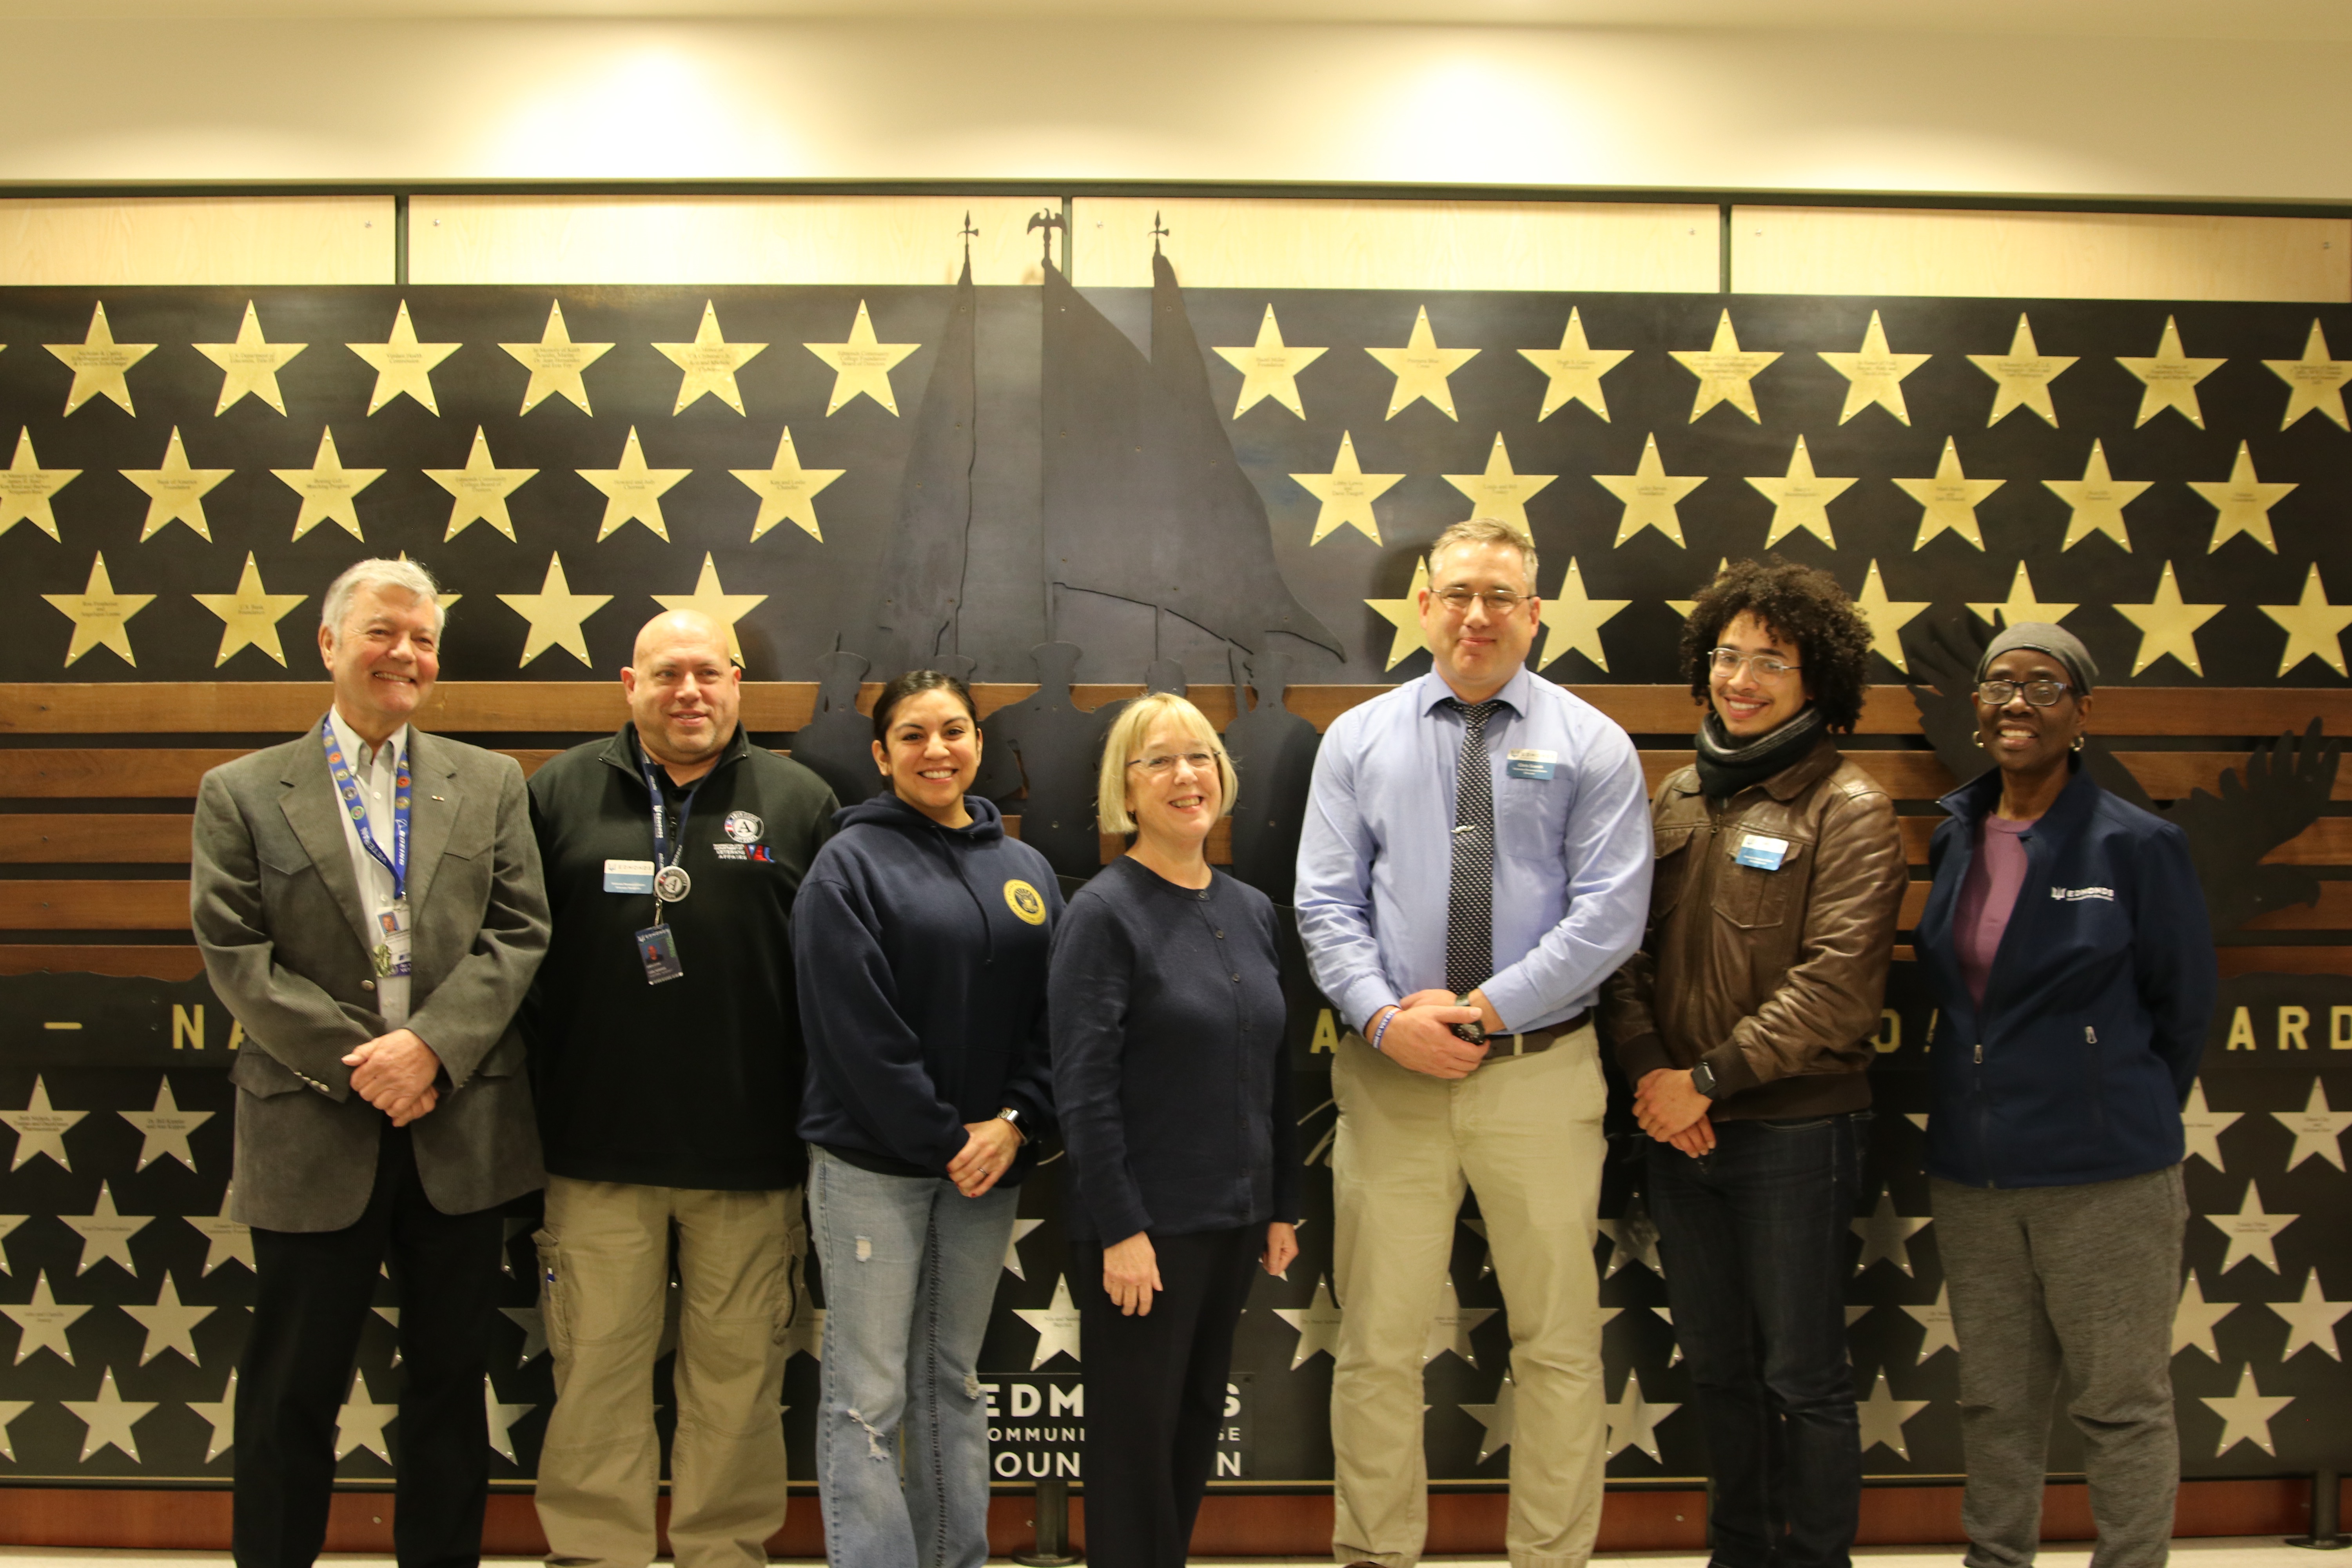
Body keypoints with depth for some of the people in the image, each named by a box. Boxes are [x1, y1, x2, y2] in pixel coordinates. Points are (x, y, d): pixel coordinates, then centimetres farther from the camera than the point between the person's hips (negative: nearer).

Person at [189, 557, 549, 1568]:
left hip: (459, 1131, 2)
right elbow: (234, 956, -5)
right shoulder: (242, 794, 3)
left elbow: (518, 931, 0)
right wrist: (356, 1062, -14)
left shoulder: (490, 784, 8)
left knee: (451, 1373, 12)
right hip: (315, 1133, -2)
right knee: (292, 1390, 8)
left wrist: (433, 1046, -15)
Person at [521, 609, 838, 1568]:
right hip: (597, 1142, 1)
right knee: (597, 1367, 8)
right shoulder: (562, 794, 7)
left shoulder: (799, 804, 5)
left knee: (737, 1371, 9)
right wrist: (531, 1095, 1)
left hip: (749, 1148, 0)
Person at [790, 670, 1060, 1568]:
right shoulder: (852, 862, -4)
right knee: (868, 1395, -2)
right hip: (872, 1163, -5)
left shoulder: (1024, 871, 11)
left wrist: (1015, 1121, -8)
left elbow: (1051, 1012, 6)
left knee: (954, 1382, 14)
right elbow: (855, 1024, -11)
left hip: (989, 1160, 5)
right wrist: (943, 1139, -12)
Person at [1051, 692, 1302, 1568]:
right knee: (1137, 1438, 5)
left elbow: (1273, 1071, 13)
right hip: (1146, 1226, -6)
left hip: (1233, 1222, 6)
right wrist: (1120, 1230, -17)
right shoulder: (1105, 913, -11)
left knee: (1198, 1427, 16)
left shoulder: (1252, 911, 8)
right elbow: (1083, 1089, -15)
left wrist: (1281, 1206, 11)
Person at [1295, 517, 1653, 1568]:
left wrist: (1486, 1009, -13)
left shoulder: (1590, 745, 4)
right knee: (1378, 1343, 6)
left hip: (1542, 1074, -1)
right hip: (1389, 1076, 1)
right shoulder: (1359, 740, 8)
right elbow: (1327, 904, 3)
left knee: (1559, 1342, 7)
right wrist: (1387, 1018, -13)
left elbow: (1609, 912, -5)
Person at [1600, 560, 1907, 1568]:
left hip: (1793, 1131, -6)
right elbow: (1631, 947, 7)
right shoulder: (1679, 798, 10)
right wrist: (1649, 1068, -8)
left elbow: (1837, 985, -16)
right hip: (1681, 1132, 6)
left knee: (1803, 1379, 4)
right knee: (1717, 1368, 17)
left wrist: (1707, 1079, -16)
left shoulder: (1848, 810, -8)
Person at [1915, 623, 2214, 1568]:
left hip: (2103, 1179, -5)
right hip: (1970, 1172, 5)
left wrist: (2126, 1120, 8)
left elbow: (2184, 1007, 1)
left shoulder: (2137, 846, -8)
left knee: (2122, 1407, 6)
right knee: (1995, 1401, 16)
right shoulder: (1953, 839, 6)